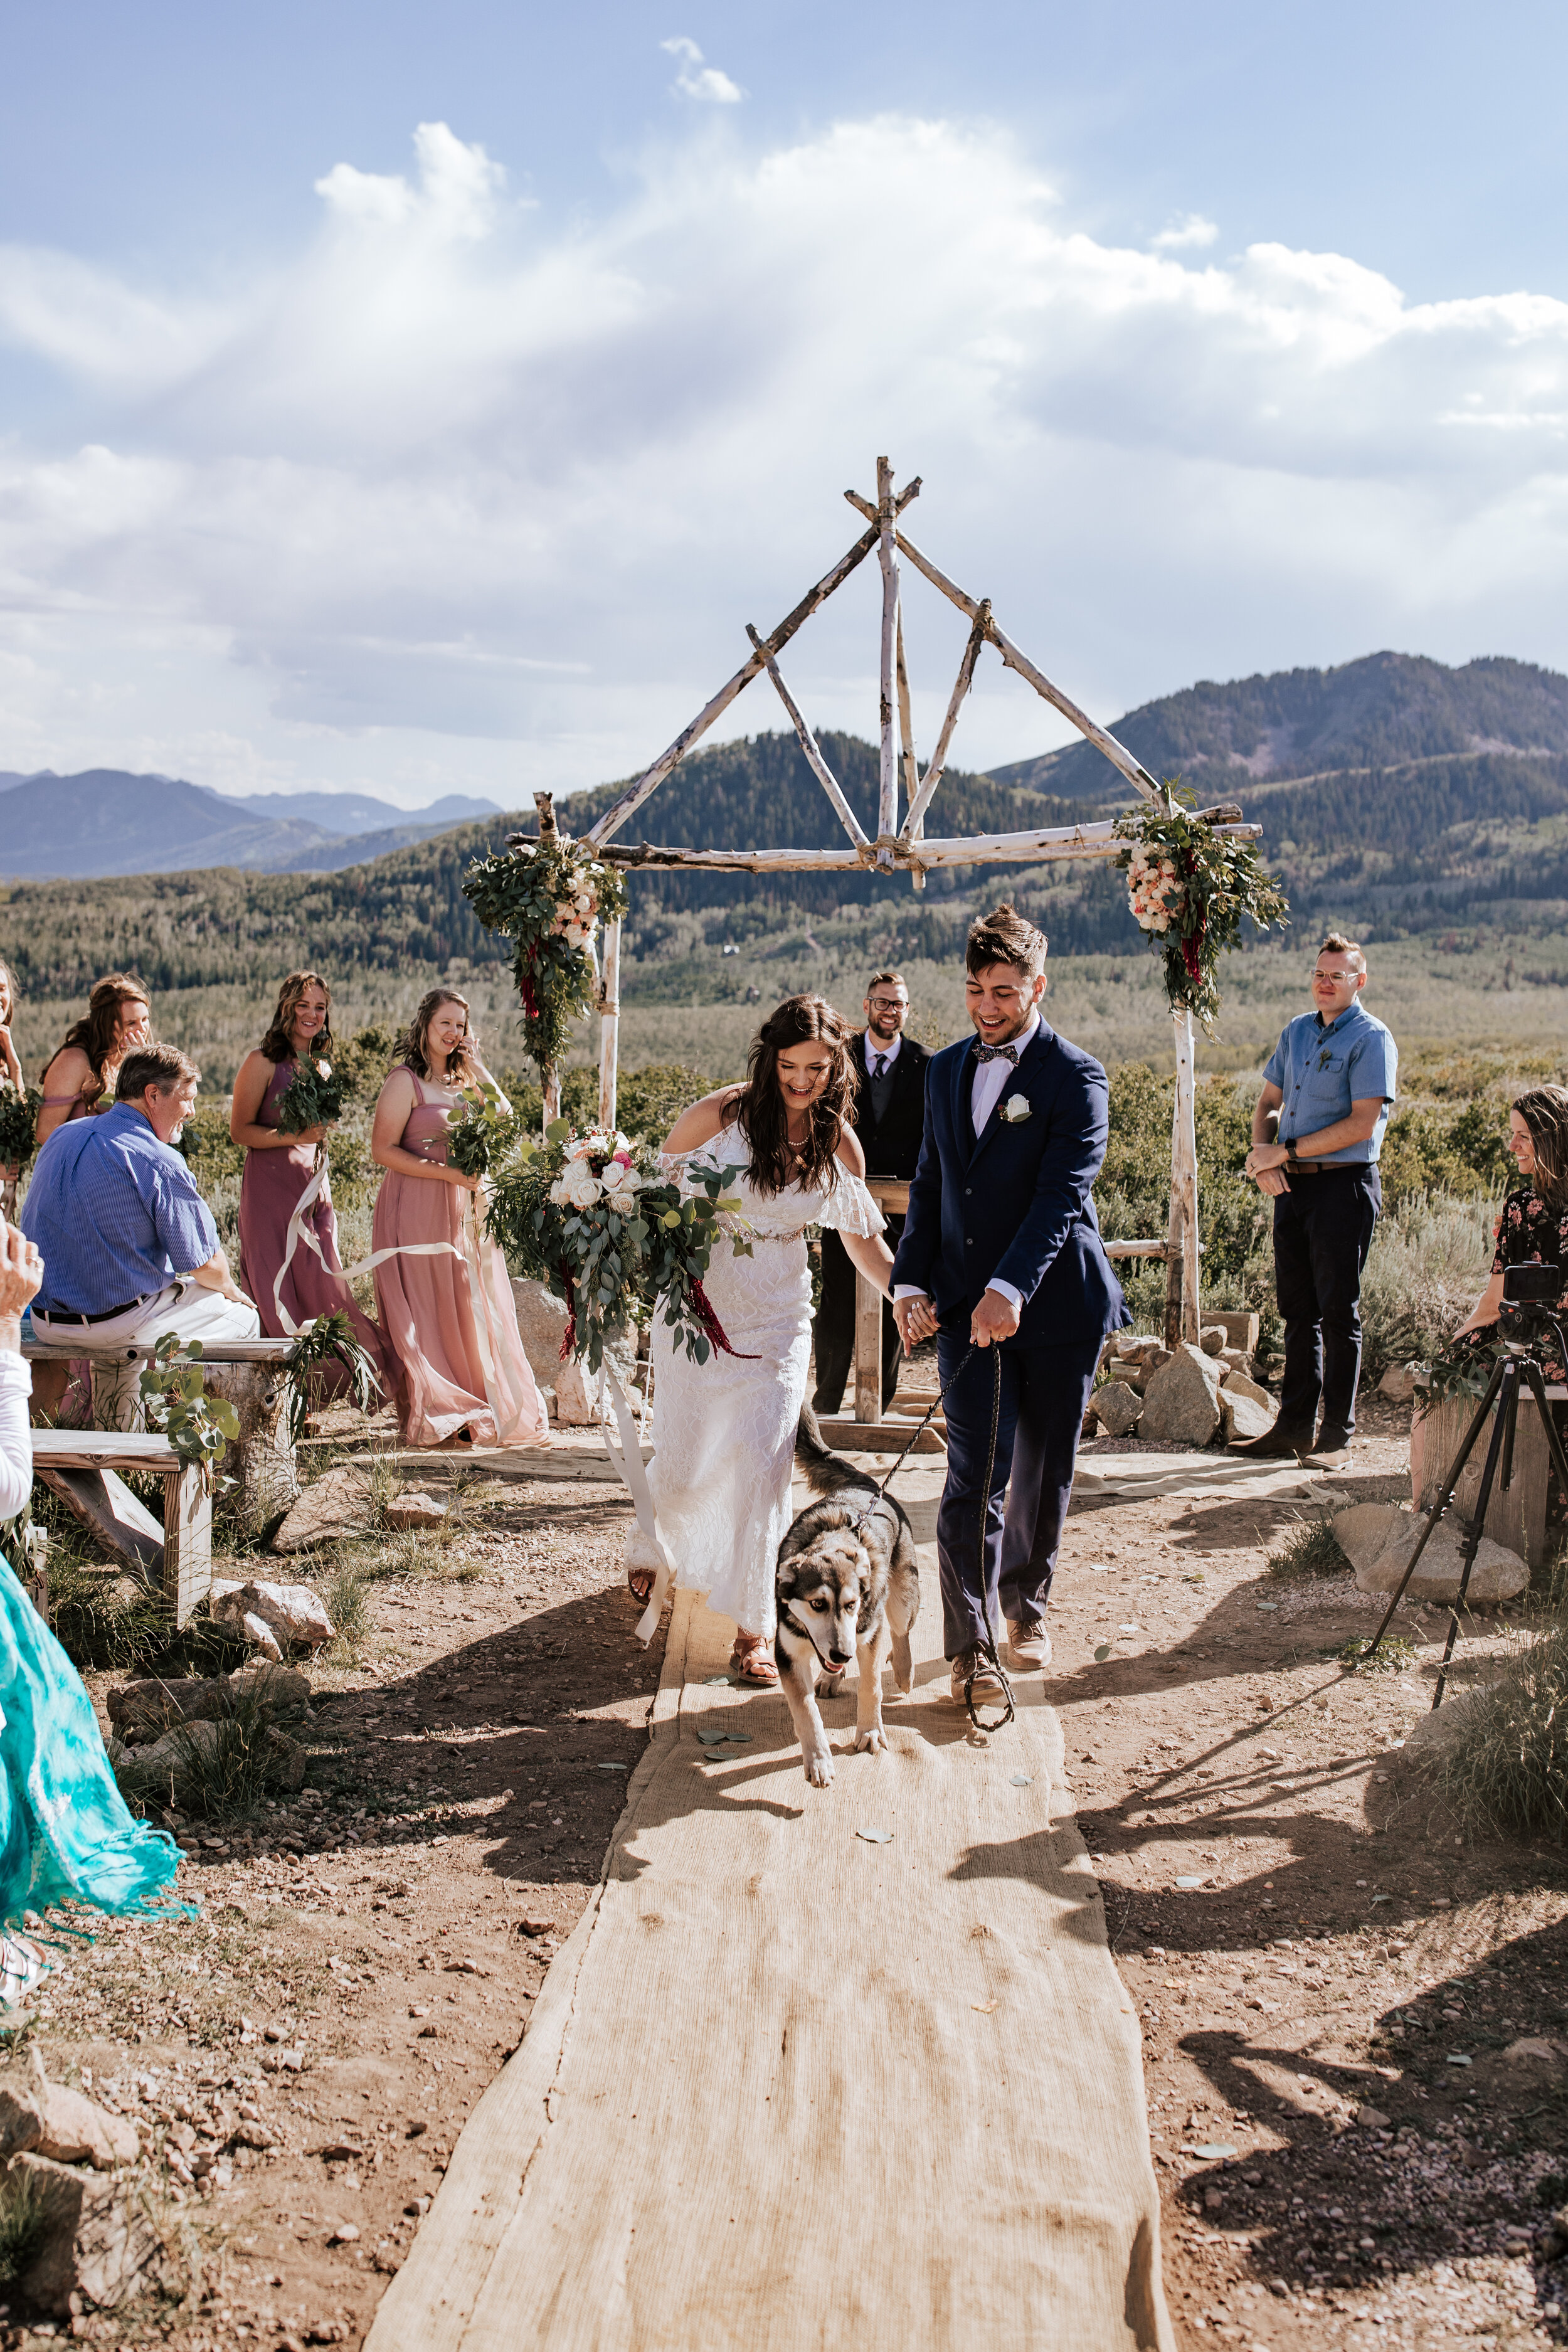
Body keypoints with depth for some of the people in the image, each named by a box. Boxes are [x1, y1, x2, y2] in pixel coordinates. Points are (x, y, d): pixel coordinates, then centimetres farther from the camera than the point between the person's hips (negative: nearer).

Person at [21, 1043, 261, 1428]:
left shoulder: (60, 1138, 5)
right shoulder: (159, 1164, -19)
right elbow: (206, 1266, -13)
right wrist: (230, 1290, 11)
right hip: (122, 1324, -7)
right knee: (244, 1317, 11)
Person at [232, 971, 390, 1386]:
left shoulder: (323, 1064, 14)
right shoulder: (263, 1062, -6)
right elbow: (240, 1130, -9)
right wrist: (294, 1137, -18)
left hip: (314, 1184, 6)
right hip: (270, 1186, -6)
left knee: (322, 1287, 3)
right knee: (280, 1292, -5)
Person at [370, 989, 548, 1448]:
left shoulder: (461, 1079, 14)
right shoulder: (405, 1081, -6)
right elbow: (383, 1149, -12)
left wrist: (476, 1066, 2)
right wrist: (447, 1173, -17)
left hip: (464, 1208, 6)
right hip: (418, 1208, -6)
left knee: (471, 1309, 7)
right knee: (426, 1314, -1)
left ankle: (483, 1408, 14)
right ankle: (435, 1416, 5)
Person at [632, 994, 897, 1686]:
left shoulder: (839, 1144, 0)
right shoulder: (722, 1112, -9)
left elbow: (863, 1237, 7)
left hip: (777, 1318, 1)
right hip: (697, 1302, -1)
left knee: (763, 1460, -9)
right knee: (683, 1461, 7)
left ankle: (754, 1629, 2)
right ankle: (651, 1545, 44)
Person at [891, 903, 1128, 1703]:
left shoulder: (1074, 1078, -7)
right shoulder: (946, 1071, 11)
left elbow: (1061, 1194, -17)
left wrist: (1010, 1289, -28)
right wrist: (912, 1280, 2)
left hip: (1054, 1305, -3)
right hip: (967, 1305, 3)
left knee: (1043, 1471, 10)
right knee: (974, 1474, -5)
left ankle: (1027, 1605, 32)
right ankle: (971, 1645, -1)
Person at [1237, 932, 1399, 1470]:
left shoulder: (1371, 1039, -8)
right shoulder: (1296, 1032, 14)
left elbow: (1362, 1125, -16)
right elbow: (1268, 1103, 20)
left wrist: (1285, 1151, -13)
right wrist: (1262, 1156, -1)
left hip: (1343, 1184, -7)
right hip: (1292, 1184, 7)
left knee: (1338, 1313, -2)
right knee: (1297, 1309, 11)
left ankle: (1337, 1436, 5)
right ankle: (1294, 1425, 18)